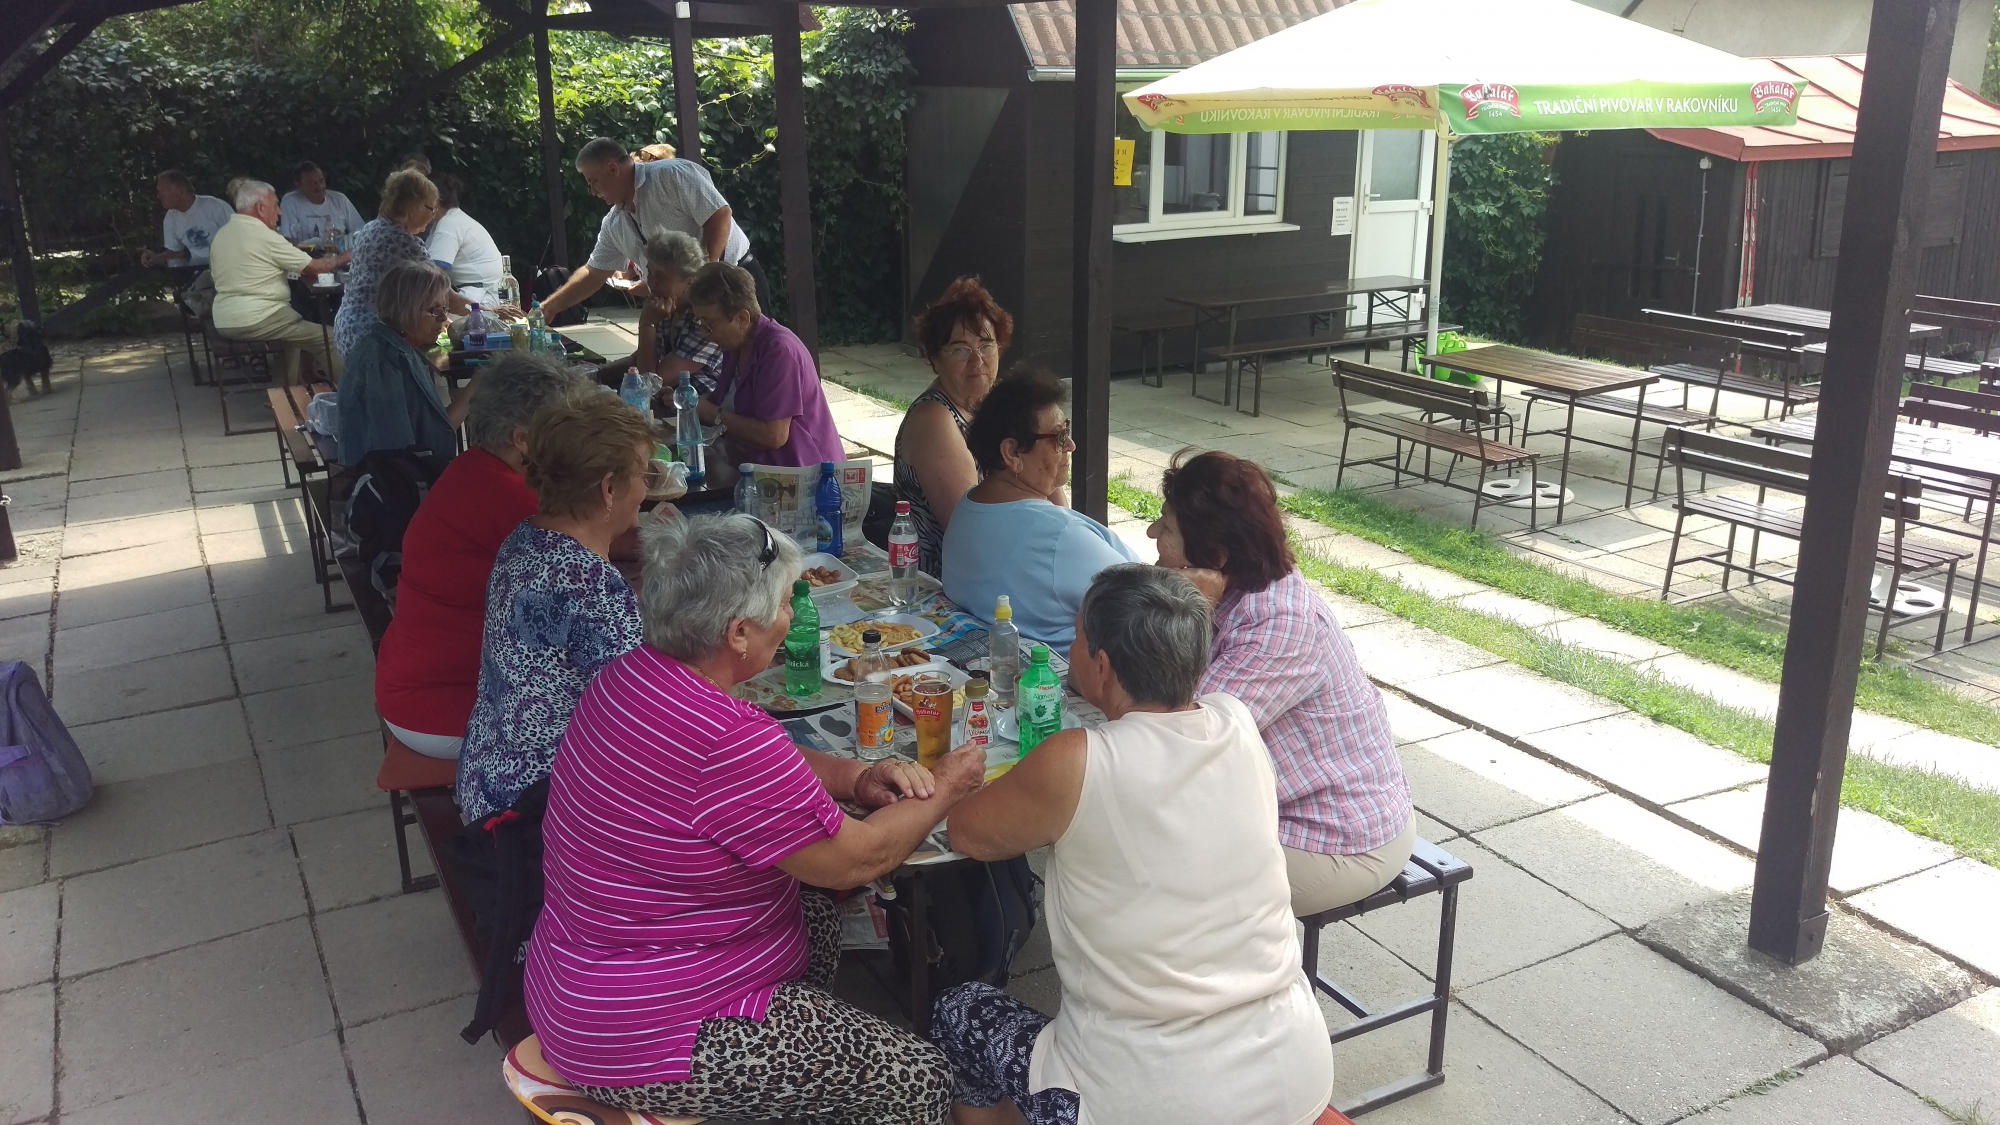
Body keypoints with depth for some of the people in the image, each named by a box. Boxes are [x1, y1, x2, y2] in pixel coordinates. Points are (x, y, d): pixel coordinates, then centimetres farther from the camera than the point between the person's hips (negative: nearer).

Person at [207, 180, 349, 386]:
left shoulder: (220, 234, 11)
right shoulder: (265, 236, -12)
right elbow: (313, 267, -8)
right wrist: (344, 258, 9)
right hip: (256, 320, -9)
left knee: (295, 325, 30)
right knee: (329, 338, -3)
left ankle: (292, 388, 28)